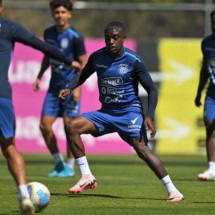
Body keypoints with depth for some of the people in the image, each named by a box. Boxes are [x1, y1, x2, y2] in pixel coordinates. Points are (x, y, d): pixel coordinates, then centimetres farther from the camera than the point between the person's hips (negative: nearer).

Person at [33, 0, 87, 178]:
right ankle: (58, 163, 15)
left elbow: (83, 63, -9)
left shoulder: (75, 37, -12)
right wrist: (39, 77, 15)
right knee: (45, 125, 0)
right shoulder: (49, 33, 6)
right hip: (54, 86, 6)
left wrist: (77, 88, -16)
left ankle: (69, 167, 7)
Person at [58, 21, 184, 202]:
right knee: (72, 126, -12)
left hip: (129, 112, -5)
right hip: (106, 112, 5)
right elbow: (83, 75, 18)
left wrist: (149, 116, -22)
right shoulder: (97, 57, -1)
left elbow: (152, 90, -8)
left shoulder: (134, 61, -13)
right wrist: (69, 88, -4)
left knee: (141, 148, -25)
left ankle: (172, 190, -20)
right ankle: (87, 177, -6)